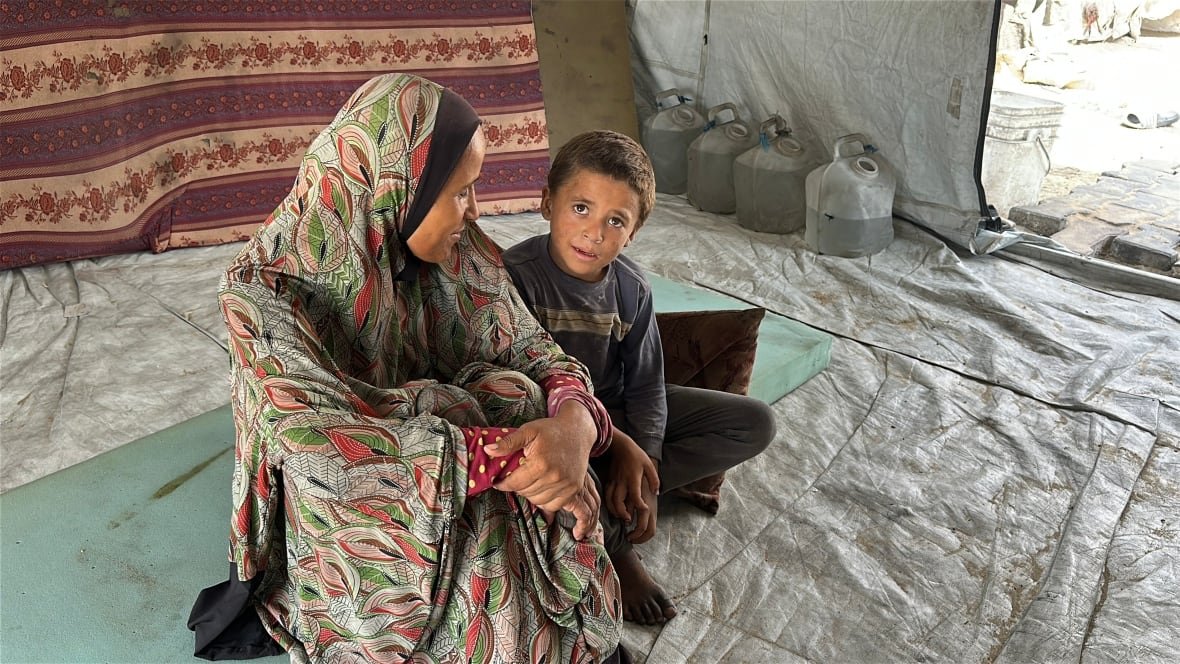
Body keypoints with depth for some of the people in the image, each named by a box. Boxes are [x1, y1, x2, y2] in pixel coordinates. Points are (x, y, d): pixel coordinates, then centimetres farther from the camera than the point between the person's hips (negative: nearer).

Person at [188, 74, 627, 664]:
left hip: (472, 512, 4)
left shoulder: (460, 259, -6)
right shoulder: (265, 292, -20)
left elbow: (536, 355, -6)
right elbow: (319, 443, -32)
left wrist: (574, 422, -30)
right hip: (351, 532, -4)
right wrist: (507, 455, -35)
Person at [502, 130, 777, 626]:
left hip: (612, 409, 6)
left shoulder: (631, 287, -7)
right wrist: (617, 443, -28)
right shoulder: (516, 274, -23)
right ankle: (612, 549, -8)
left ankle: (612, 506, -11)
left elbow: (645, 386, -3)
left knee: (755, 423, -1)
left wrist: (640, 463, -20)